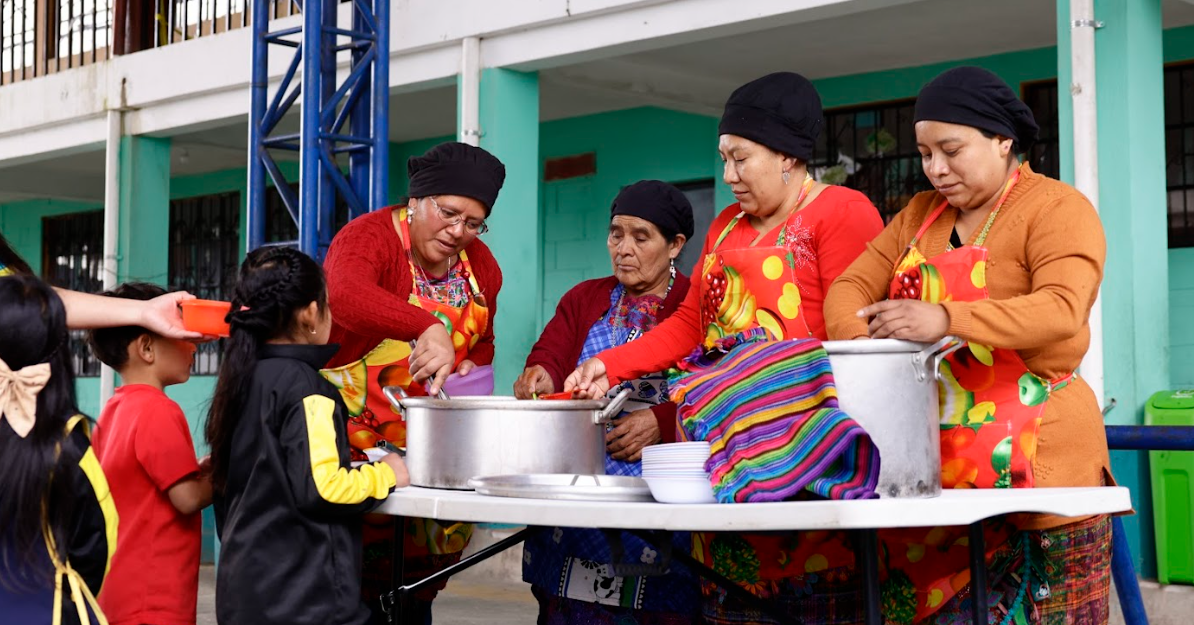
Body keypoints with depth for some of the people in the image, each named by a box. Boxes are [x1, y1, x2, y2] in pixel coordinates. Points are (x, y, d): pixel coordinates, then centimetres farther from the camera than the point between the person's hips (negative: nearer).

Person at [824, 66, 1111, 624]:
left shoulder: (1056, 209, -4)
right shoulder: (920, 214, 18)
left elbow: (1064, 309, -19)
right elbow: (851, 286, 13)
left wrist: (946, 318, -32)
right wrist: (859, 340, -11)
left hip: (1031, 461, -5)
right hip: (931, 460, 6)